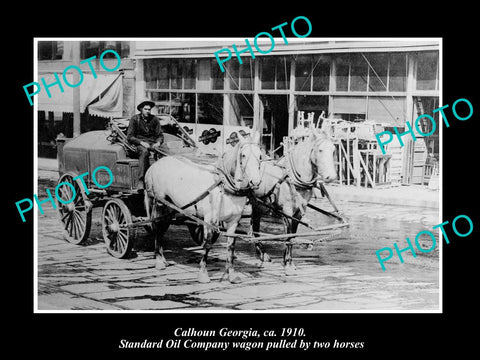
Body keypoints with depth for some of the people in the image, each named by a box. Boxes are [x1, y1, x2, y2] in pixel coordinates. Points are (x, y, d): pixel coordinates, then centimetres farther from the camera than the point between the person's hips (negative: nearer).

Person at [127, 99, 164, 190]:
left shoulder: (155, 119, 11)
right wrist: (141, 142, -16)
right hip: (139, 144, -3)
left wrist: (158, 143, -9)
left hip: (152, 144, 3)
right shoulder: (135, 119, 3)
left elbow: (160, 135, 14)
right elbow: (129, 137, 0)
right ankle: (141, 181, -47)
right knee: (144, 152, -38)